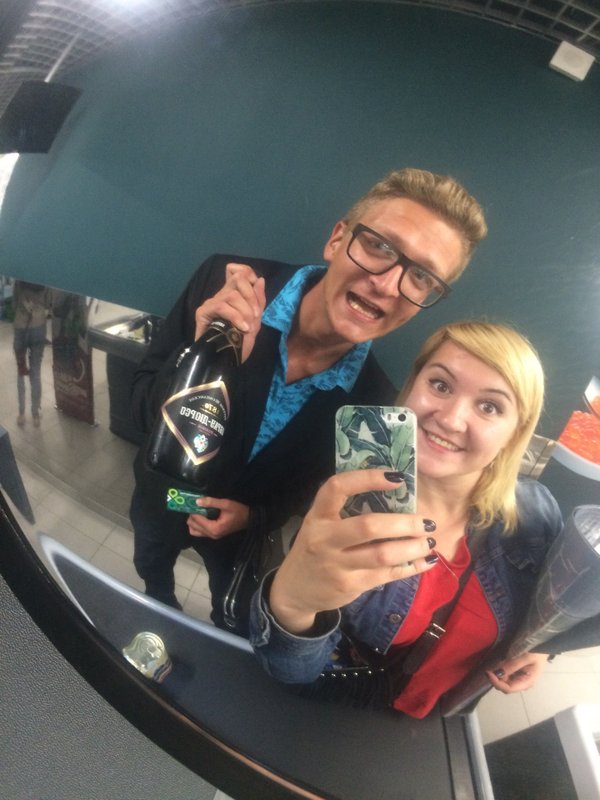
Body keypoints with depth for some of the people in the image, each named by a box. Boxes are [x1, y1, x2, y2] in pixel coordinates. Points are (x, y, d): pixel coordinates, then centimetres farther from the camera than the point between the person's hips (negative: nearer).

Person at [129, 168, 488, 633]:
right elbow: (143, 409, -26)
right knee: (152, 576, 34)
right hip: (164, 494, 1)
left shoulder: (374, 399, -26)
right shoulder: (222, 284, -32)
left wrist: (253, 517, -23)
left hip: (247, 529, 0)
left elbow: (311, 486, -8)